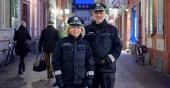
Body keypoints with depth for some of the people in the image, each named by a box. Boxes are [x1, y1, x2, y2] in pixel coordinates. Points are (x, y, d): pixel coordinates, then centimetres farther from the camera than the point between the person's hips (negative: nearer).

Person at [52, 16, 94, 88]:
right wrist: (58, 77, -8)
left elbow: (90, 62, 3)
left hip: (81, 82, 2)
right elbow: (56, 61, -3)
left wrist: (90, 77, -2)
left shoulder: (85, 44, 2)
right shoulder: (61, 43, -3)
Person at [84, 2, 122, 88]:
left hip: (107, 67, 0)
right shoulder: (87, 29, 5)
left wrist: (107, 60, -11)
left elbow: (118, 46, 1)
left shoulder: (112, 29, 4)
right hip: (90, 67, 1)